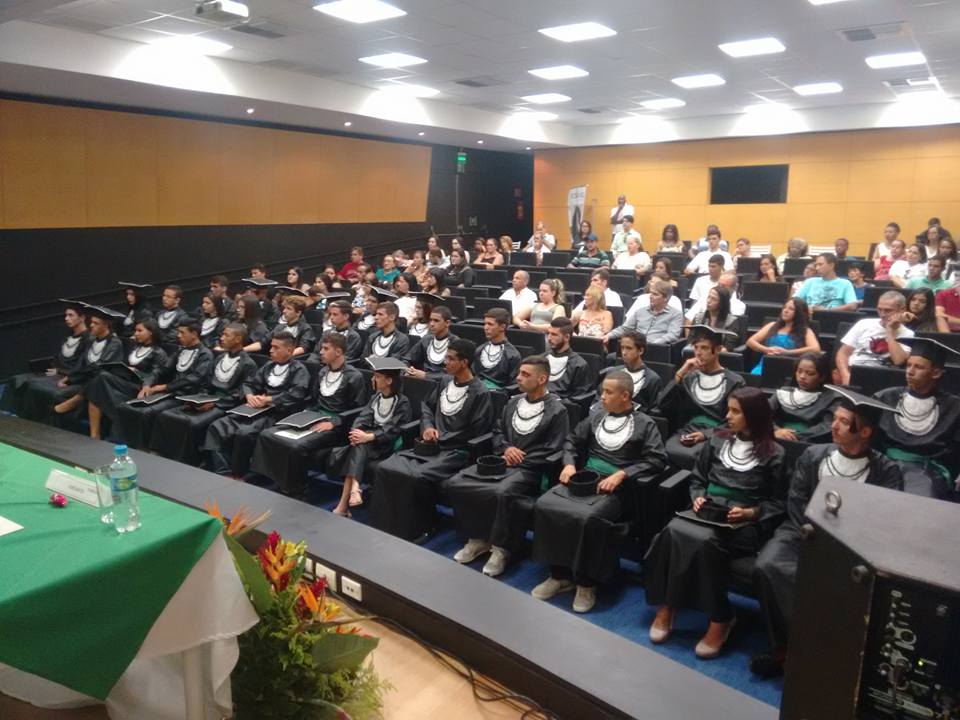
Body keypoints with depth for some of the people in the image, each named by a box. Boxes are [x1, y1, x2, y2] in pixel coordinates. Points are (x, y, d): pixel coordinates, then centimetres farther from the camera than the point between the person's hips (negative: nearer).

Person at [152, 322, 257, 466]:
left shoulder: (247, 364, -7)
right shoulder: (220, 358, 18)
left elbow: (240, 396, -13)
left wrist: (214, 404, -18)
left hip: (225, 406, -8)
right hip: (208, 401, 8)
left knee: (192, 423, -31)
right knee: (166, 415, -10)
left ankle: (186, 463, -17)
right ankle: (162, 456, -7)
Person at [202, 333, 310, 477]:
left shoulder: (299, 370, -1)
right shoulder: (269, 366, 22)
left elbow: (295, 395, -16)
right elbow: (249, 384, 19)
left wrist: (268, 399, -16)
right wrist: (250, 396, -4)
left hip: (278, 413, -7)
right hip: (257, 409, 7)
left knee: (244, 433, -31)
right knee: (217, 427, -13)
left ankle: (237, 475, -12)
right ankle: (223, 473, -18)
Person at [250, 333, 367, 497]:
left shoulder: (354, 377, -8)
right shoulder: (323, 372, 15)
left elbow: (359, 410, -11)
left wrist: (333, 423, -19)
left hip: (335, 426, -7)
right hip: (314, 419, 8)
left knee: (297, 446, -31)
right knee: (267, 434, -10)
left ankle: (295, 491, -11)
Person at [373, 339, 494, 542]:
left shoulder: (480, 393, -8)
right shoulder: (445, 382, 14)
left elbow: (475, 432, -11)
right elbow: (427, 406, 24)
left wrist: (441, 439, -9)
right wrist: (427, 426, 3)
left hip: (456, 451, -7)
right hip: (432, 445, 7)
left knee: (416, 477, -31)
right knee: (386, 468, -15)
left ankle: (419, 529, -8)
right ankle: (387, 525, -5)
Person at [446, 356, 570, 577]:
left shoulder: (556, 411, -5)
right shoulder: (514, 401, 15)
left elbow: (552, 451, -10)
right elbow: (497, 431, 19)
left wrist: (519, 460, -11)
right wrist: (506, 448, -3)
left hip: (529, 468, -7)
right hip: (500, 461, 7)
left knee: (503, 493, -39)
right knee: (454, 484, -12)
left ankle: (501, 549, -15)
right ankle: (477, 539, 1)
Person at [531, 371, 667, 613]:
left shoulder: (644, 423, 1)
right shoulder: (596, 415, 14)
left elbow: (657, 460, -9)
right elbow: (572, 440, 20)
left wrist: (621, 475, -18)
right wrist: (569, 463, 0)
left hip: (617, 486, -5)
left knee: (587, 518, -34)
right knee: (544, 506, -19)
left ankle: (587, 582, -11)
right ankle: (560, 575, -7)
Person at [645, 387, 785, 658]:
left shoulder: (773, 454, 3)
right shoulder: (718, 441, 16)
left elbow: (778, 503, 3)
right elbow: (697, 479, 20)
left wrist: (750, 513, -13)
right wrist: (698, 497, -1)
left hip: (746, 523, -4)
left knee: (705, 542, -36)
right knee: (673, 531, -29)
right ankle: (667, 605, -18)